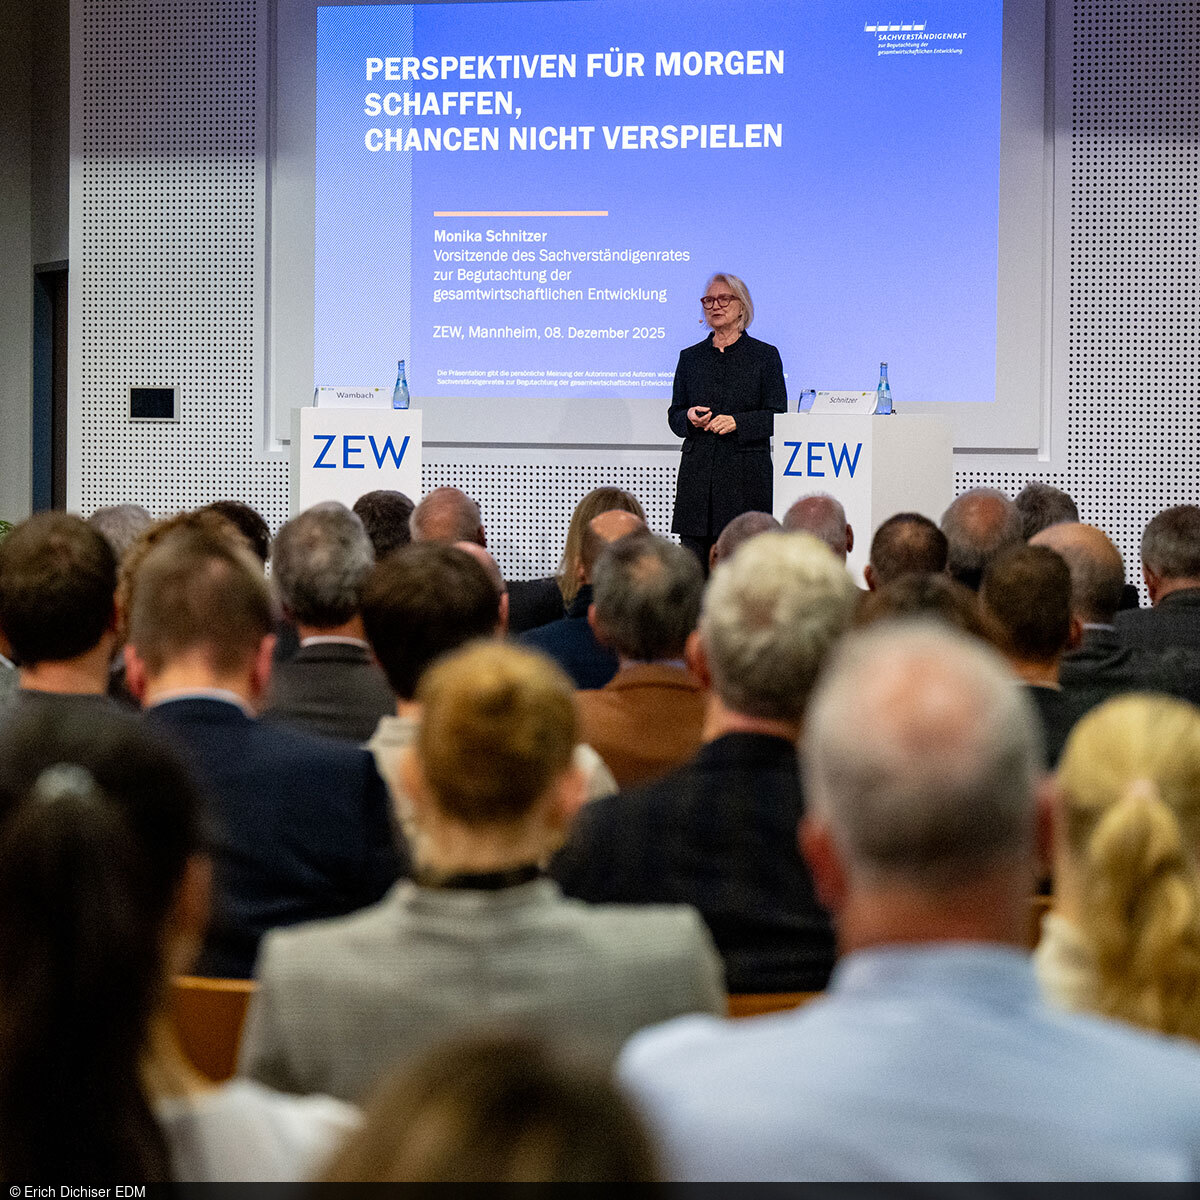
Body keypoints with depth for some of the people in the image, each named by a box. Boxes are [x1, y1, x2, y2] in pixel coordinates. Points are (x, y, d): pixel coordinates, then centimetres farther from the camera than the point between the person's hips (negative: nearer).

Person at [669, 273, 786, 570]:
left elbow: (777, 417, 2)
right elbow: (674, 416, 17)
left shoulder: (765, 355, 6)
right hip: (698, 473, 3)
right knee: (693, 563, -4)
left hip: (746, 473, -3)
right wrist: (689, 417, -5)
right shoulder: (690, 357, 15)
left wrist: (737, 422, -13)